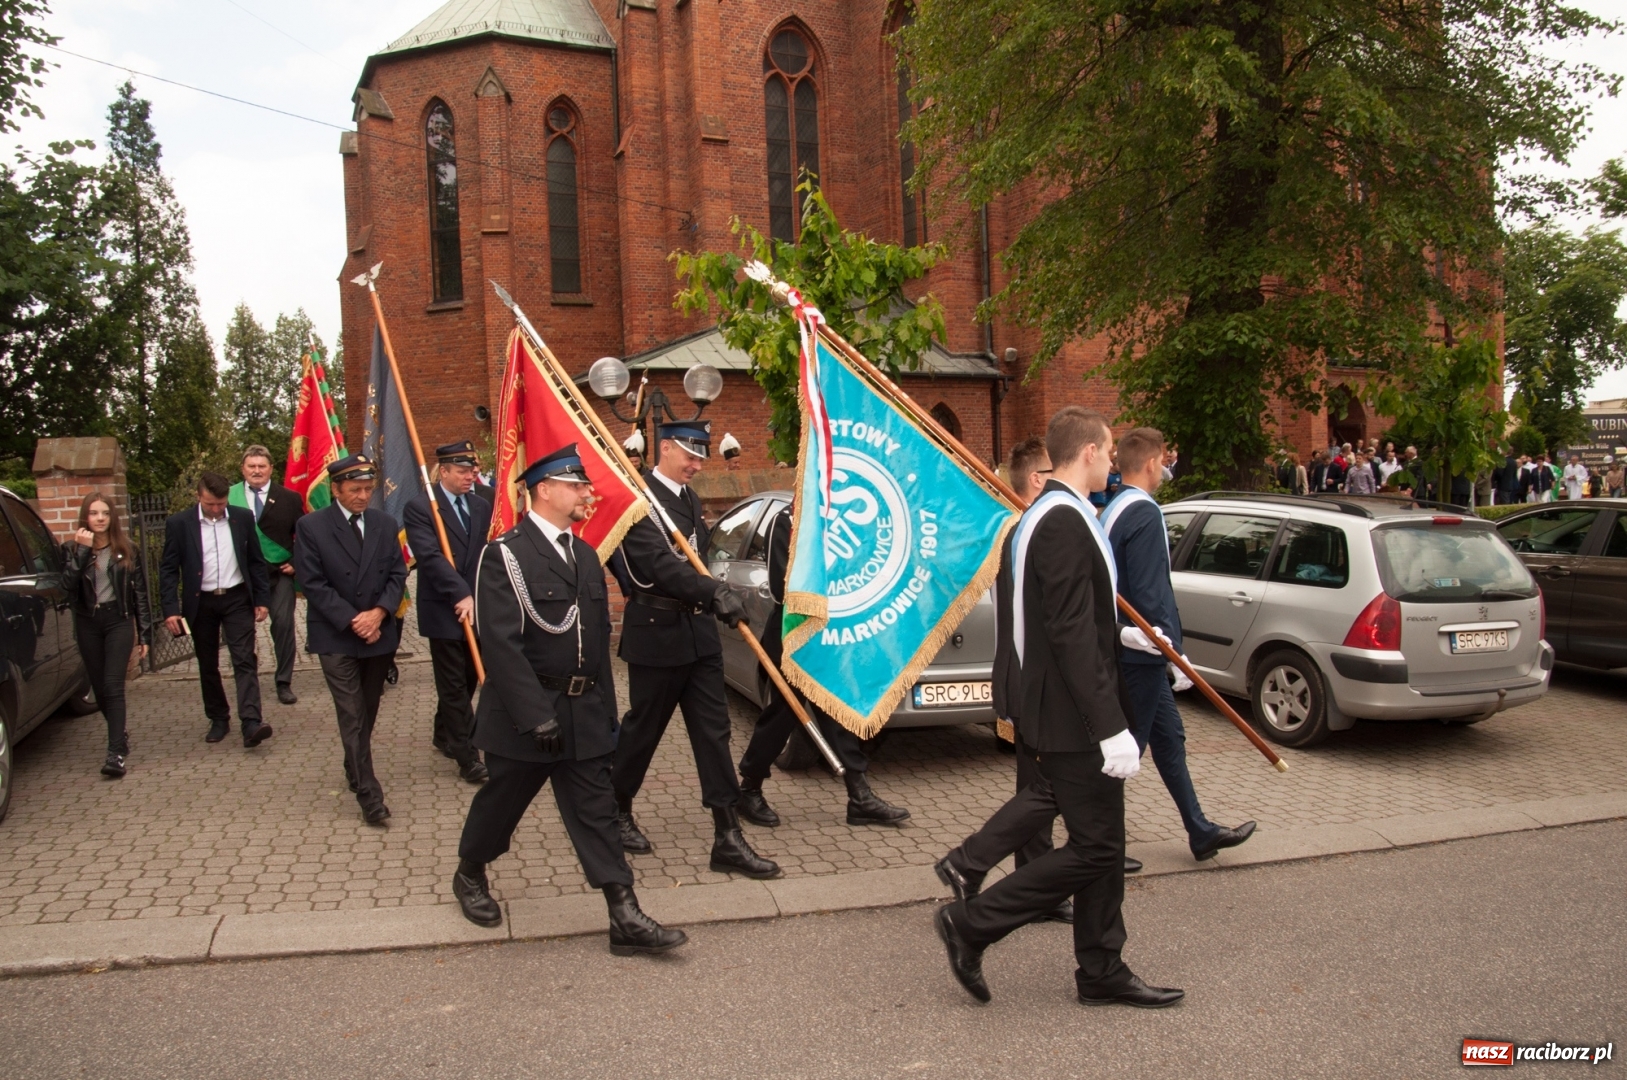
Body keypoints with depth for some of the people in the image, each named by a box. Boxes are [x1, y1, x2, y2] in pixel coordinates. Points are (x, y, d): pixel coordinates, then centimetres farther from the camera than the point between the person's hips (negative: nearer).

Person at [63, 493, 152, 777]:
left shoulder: (126, 550, 2)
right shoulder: (74, 550, 5)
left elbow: (140, 592, 3)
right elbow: (68, 584, -13)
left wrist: (144, 633, -1)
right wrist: (82, 550, -18)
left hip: (119, 621, -2)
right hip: (88, 625, 3)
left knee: (113, 686, -11)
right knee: (99, 688, 10)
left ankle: (116, 753, -15)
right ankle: (120, 736, 32)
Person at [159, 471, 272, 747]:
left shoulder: (243, 518, -1)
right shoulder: (179, 524, -5)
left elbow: (256, 561, 6)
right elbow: (168, 570, -3)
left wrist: (262, 599, 2)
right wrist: (171, 609, -11)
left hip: (237, 599, 0)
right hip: (201, 603, 0)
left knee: (244, 660, -9)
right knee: (207, 665, 10)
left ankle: (251, 723, -16)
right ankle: (218, 719, 24)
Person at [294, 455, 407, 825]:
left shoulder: (385, 524, 5)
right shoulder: (311, 527, -6)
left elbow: (397, 575, 4)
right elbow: (313, 584, -9)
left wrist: (379, 612, -12)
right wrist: (351, 620, -16)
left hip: (380, 633, 4)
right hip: (336, 637, -4)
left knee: (367, 713, 15)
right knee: (352, 717, -6)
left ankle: (355, 771, 34)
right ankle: (369, 794, -6)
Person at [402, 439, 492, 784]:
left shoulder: (481, 507, 9)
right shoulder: (419, 507, -9)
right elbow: (430, 557, -19)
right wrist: (461, 595, -25)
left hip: (476, 608, 6)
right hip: (444, 611, -6)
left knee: (467, 679, 15)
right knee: (454, 685, 1)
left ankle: (444, 735, 35)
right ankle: (468, 757, 6)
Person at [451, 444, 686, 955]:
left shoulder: (586, 555, 11)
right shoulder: (506, 555, -13)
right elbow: (501, 643, -20)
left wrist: (606, 711, 14)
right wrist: (536, 717, -24)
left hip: (584, 712, 6)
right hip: (526, 711, -6)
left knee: (597, 810, 4)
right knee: (502, 801, 13)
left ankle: (625, 918, 4)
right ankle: (469, 876, 40)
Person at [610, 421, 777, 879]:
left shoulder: (689, 498, 14)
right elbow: (659, 561, -28)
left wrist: (711, 600, 15)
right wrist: (715, 592, -37)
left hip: (697, 631, 8)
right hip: (656, 634, -8)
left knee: (713, 731, 4)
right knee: (643, 729, 8)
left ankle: (728, 839, 6)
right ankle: (616, 811, 32)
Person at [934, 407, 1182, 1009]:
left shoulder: (1051, 514, 13)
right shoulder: (1064, 522, -20)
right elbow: (1071, 636, -26)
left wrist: (1127, 633, 17)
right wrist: (1111, 727, -25)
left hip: (1076, 715, 11)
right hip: (1073, 719, -11)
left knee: (1103, 846, 15)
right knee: (1095, 849, -2)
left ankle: (1102, 973, 26)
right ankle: (971, 924, 7)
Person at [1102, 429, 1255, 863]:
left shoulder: (1111, 512, 10)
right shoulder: (1145, 513, -18)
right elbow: (1152, 592, -23)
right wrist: (1175, 651, -18)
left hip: (1127, 647, 10)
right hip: (1141, 649, -10)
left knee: (1169, 736, 16)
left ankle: (1201, 831, 26)